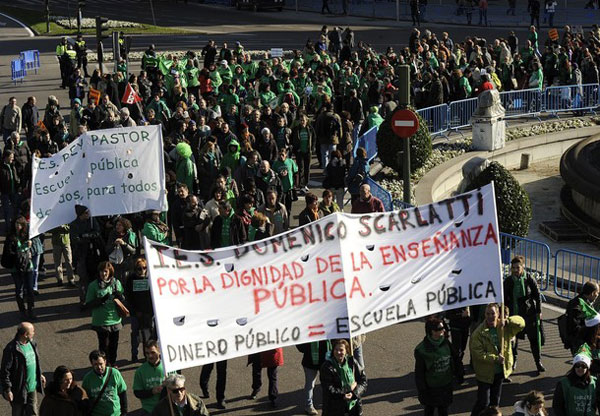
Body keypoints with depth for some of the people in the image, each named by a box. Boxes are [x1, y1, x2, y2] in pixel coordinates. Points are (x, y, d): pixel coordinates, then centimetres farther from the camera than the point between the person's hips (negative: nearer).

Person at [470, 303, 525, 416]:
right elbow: (478, 353, -22)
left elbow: (521, 322, -11)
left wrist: (507, 321, -29)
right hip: (485, 373, -5)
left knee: (495, 401, 20)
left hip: (500, 372, 5)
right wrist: (495, 358, -25)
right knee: (483, 402, -3)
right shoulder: (479, 333, -17)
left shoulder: (505, 328, -4)